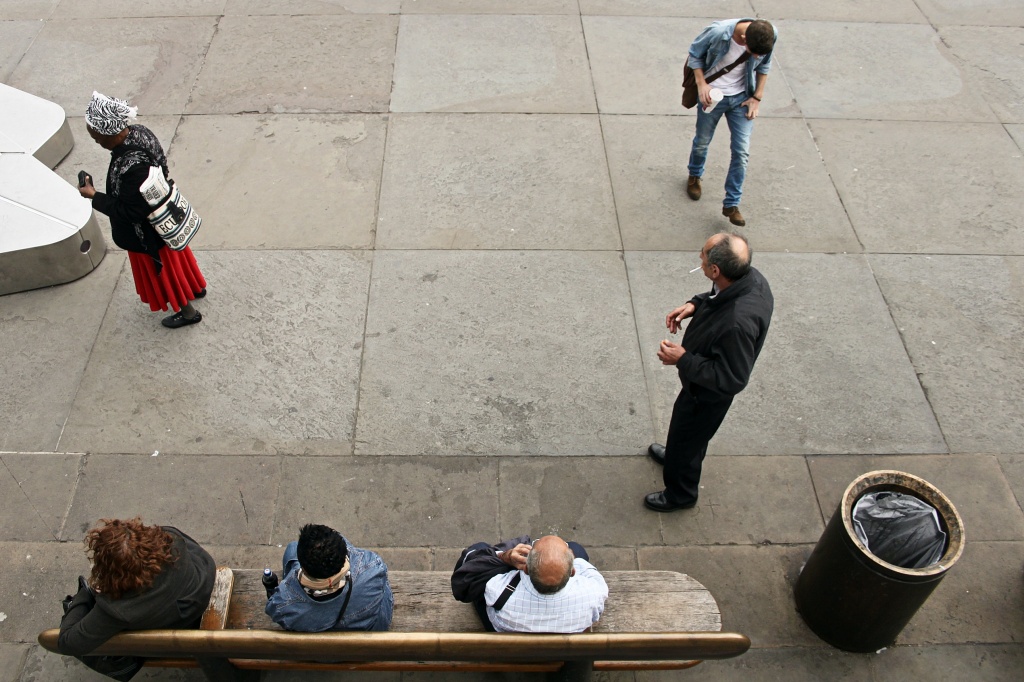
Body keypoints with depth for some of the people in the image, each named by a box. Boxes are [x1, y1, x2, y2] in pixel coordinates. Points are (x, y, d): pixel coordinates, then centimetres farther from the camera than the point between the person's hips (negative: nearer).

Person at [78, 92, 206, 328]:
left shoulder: (132, 167, -41)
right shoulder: (139, 132, -15)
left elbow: (131, 211, -30)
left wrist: (95, 197, -22)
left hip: (148, 233, -8)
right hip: (164, 217, 8)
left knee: (162, 268, 17)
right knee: (171, 257, 31)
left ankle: (188, 311, 37)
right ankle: (195, 287, 55)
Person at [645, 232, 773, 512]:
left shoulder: (737, 324, -46)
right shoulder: (750, 277, -20)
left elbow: (732, 379, -34)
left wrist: (683, 360, -30)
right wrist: (695, 305, -11)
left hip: (708, 392, -8)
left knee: (688, 434, 19)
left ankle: (680, 494, 47)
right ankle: (677, 455, 65)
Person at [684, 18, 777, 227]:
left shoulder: (770, 35, -19)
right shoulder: (718, 32, -30)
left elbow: (764, 65, 1)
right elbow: (695, 54, -11)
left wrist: (757, 96, -1)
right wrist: (701, 83, -20)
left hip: (742, 97, 2)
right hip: (712, 95, -2)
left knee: (741, 151, -3)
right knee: (702, 142, 17)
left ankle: (731, 204, 9)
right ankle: (694, 175, 49)